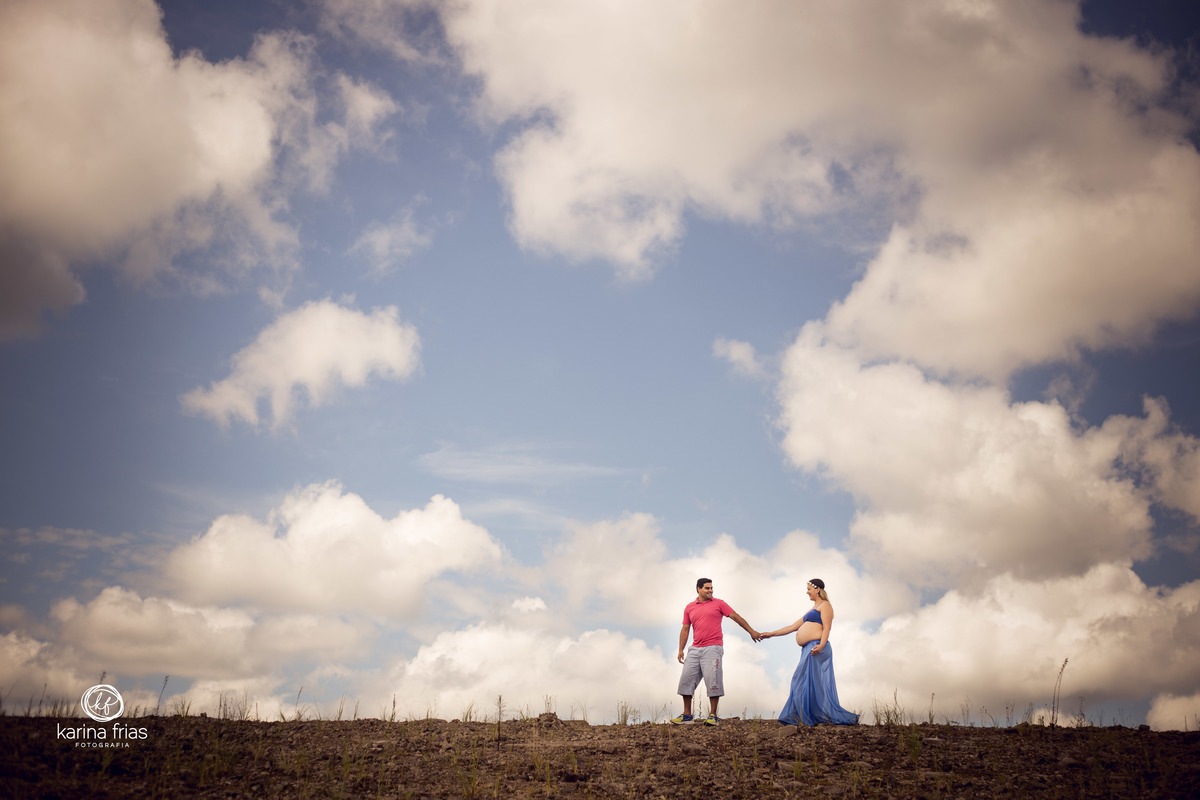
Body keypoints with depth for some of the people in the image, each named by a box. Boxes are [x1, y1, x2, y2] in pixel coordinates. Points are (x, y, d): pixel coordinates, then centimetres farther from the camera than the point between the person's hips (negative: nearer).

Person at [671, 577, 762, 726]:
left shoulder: (718, 604, 6)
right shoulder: (689, 608, 14)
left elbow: (736, 617, 5)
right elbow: (685, 629, 15)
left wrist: (751, 631, -1)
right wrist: (681, 650, 8)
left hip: (713, 648, -4)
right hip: (695, 649, 4)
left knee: (712, 680, -9)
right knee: (686, 679, 1)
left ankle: (712, 715, -1)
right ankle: (687, 715, 9)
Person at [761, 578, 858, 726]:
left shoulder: (824, 605, 0)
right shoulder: (812, 610, 28)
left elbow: (826, 628, -13)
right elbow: (793, 627, 30)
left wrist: (821, 646, -28)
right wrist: (771, 634, 28)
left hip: (816, 648, -9)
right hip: (807, 650, 9)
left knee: (814, 682, -13)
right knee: (804, 683, 3)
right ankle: (801, 718, 1)